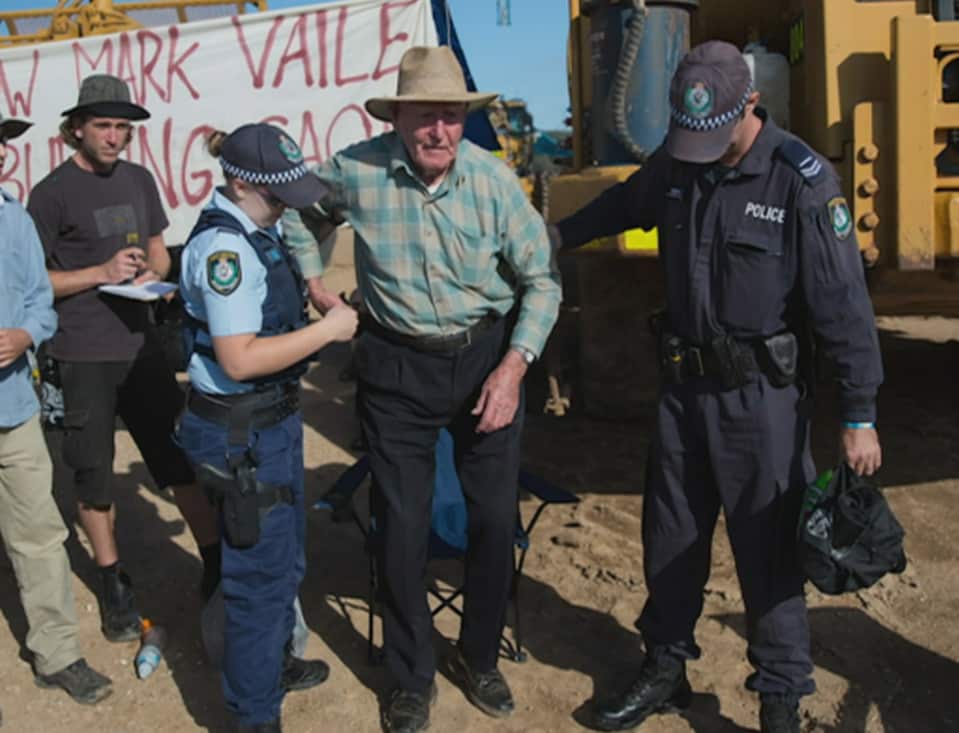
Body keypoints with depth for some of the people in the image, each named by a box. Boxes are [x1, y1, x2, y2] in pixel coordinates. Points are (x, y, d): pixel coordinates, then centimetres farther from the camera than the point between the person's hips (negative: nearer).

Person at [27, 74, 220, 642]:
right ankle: (114, 584, 23)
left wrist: (153, 272, -5)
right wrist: (102, 272, -17)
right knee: (94, 473, 7)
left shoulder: (139, 179, 8)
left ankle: (216, 563, 19)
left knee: (183, 453, 6)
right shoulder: (53, 192, -6)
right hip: (84, 355, -4)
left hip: (141, 343, 4)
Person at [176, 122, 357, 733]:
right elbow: (239, 359, -29)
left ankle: (275, 663, 47)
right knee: (262, 572, 3)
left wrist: (325, 314, 7)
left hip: (273, 418, 10)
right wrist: (327, 330, -22)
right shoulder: (223, 247, -23)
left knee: (285, 555, 25)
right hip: (241, 431, -10)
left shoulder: (257, 231, 6)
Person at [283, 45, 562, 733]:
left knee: (496, 519, 8)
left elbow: (541, 279, -5)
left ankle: (480, 658, 33)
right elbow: (299, 212, 9)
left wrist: (513, 367, -14)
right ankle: (413, 677, 28)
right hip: (397, 366, 0)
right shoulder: (356, 172, -13)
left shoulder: (494, 179, -13)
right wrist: (314, 282, 1)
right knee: (404, 528, 6)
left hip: (488, 357, 1)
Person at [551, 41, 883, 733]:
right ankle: (666, 669, 35)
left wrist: (859, 415, -16)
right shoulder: (674, 163, 2)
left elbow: (844, 304, -15)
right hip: (685, 387, 6)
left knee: (769, 552, 2)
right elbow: (622, 204, 26)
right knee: (670, 539, 15)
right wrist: (555, 235, 27)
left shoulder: (803, 180, -15)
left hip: (762, 396, -5)